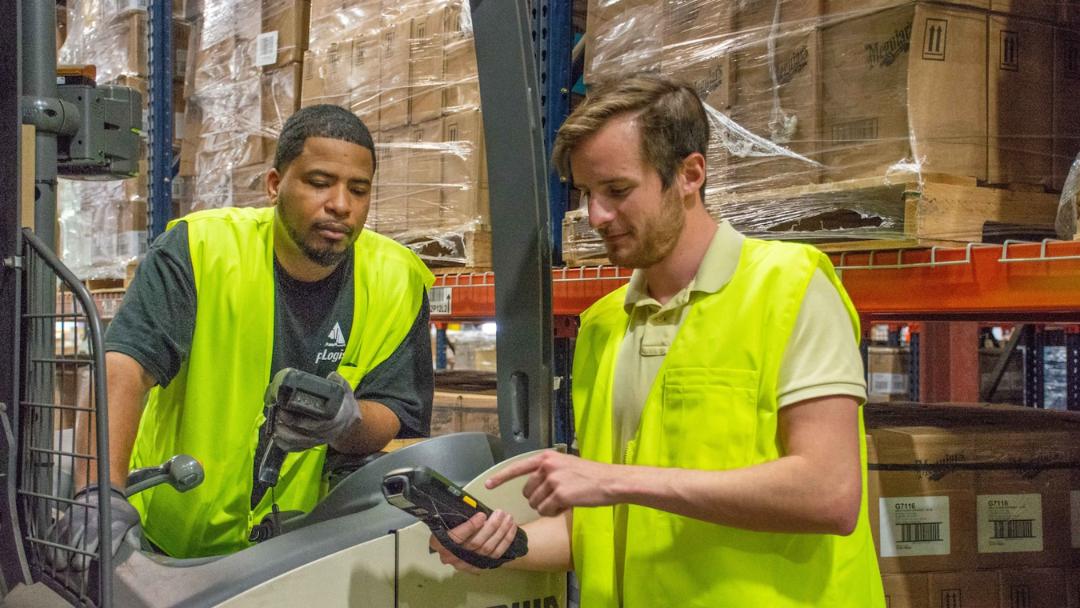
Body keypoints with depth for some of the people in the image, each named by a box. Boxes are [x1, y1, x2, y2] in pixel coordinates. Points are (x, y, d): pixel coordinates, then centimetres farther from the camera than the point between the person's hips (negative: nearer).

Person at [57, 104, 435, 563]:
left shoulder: (395, 281, -2)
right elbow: (125, 364, -22)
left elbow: (394, 418, -1)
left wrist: (348, 424, -26)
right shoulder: (200, 248, -10)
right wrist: (105, 493, -37)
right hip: (165, 537, -3)